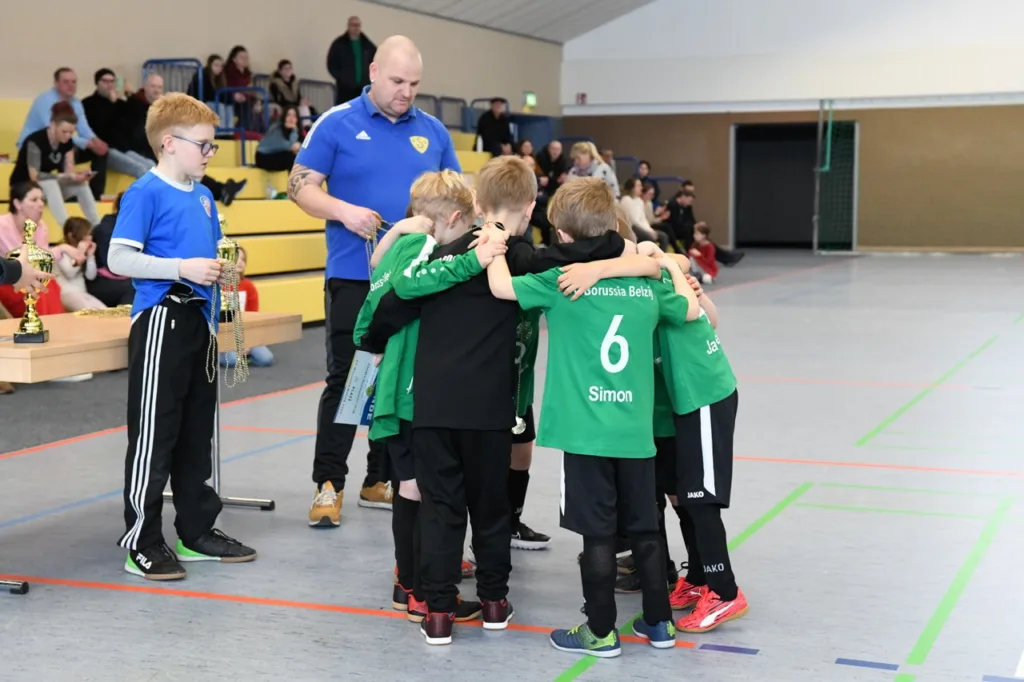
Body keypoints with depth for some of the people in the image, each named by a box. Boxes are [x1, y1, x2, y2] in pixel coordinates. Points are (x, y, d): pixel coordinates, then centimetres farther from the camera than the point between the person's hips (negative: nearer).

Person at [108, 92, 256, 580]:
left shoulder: (203, 196, 13)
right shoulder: (145, 193, -10)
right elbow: (118, 259, -17)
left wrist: (225, 266, 5)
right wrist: (183, 268, -22)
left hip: (200, 319, 8)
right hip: (161, 321, -8)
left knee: (197, 432, 15)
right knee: (154, 434, -3)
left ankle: (197, 531, 25)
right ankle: (141, 543, 5)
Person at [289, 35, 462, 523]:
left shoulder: (432, 131, 9)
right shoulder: (337, 124, -3)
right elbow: (300, 186, -4)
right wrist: (345, 211, -20)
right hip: (354, 277, -4)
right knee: (345, 379, -1)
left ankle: (382, 479, 22)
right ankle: (328, 483, 7)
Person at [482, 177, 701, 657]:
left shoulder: (562, 280, -9)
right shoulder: (647, 281, 5)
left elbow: (500, 286, -14)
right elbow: (690, 311, 20)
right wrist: (671, 266, 35)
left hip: (586, 432, -4)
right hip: (636, 431, 4)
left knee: (598, 533, 3)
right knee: (644, 529, 15)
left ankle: (601, 632, 12)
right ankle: (659, 622, 25)